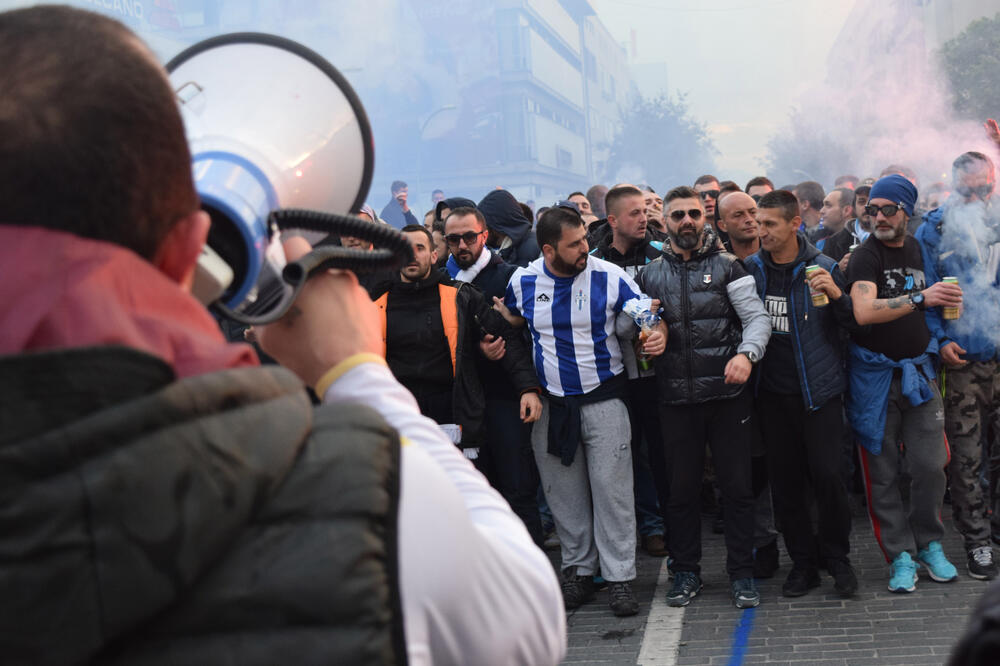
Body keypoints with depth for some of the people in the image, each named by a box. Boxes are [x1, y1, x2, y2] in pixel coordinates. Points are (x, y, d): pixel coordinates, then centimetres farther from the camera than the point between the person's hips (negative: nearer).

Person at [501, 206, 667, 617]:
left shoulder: (609, 277, -7)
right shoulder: (522, 282, 1)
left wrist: (657, 336, -22)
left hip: (603, 398, -3)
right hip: (551, 403, 3)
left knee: (612, 490, -1)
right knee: (564, 493, 11)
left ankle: (619, 577, 8)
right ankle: (578, 569, 25)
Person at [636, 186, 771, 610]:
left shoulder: (726, 267, 3)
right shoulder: (650, 276, 11)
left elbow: (757, 317, -5)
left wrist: (746, 353, -23)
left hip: (728, 394, -2)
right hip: (677, 399, 2)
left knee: (737, 486, 2)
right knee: (682, 489, 9)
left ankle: (741, 573, 14)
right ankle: (685, 572, 22)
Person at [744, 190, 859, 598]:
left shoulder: (823, 268, -3)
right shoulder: (749, 269, 3)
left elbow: (854, 323, -2)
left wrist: (837, 295, -20)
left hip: (818, 388, -3)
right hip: (773, 392, 3)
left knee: (826, 473, -6)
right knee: (784, 480, 7)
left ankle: (837, 557, 14)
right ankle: (803, 562, 20)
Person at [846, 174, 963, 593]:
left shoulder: (918, 249, 10)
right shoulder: (866, 256, -8)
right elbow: (864, 312, -25)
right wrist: (920, 298, -26)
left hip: (918, 368, 4)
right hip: (875, 373, -4)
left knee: (930, 464, 0)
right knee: (883, 470, 1)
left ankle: (929, 545, 18)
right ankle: (901, 556, 11)